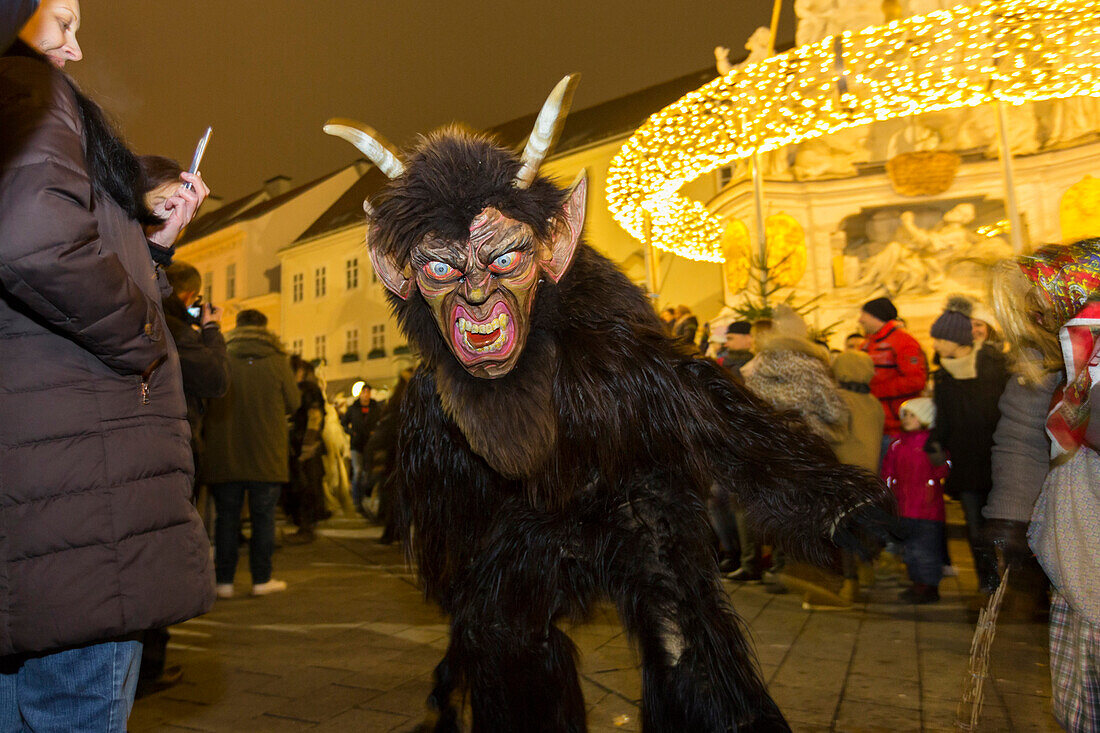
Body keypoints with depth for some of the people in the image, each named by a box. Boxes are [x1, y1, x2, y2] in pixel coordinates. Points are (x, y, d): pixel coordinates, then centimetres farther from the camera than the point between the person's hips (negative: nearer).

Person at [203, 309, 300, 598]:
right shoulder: (277, 361, -4)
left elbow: (204, 404, 4)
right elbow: (294, 403, 4)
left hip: (225, 454, 1)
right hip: (267, 455, -1)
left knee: (226, 517, 9)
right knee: (263, 516, 8)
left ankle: (224, 580, 13)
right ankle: (262, 579, 12)